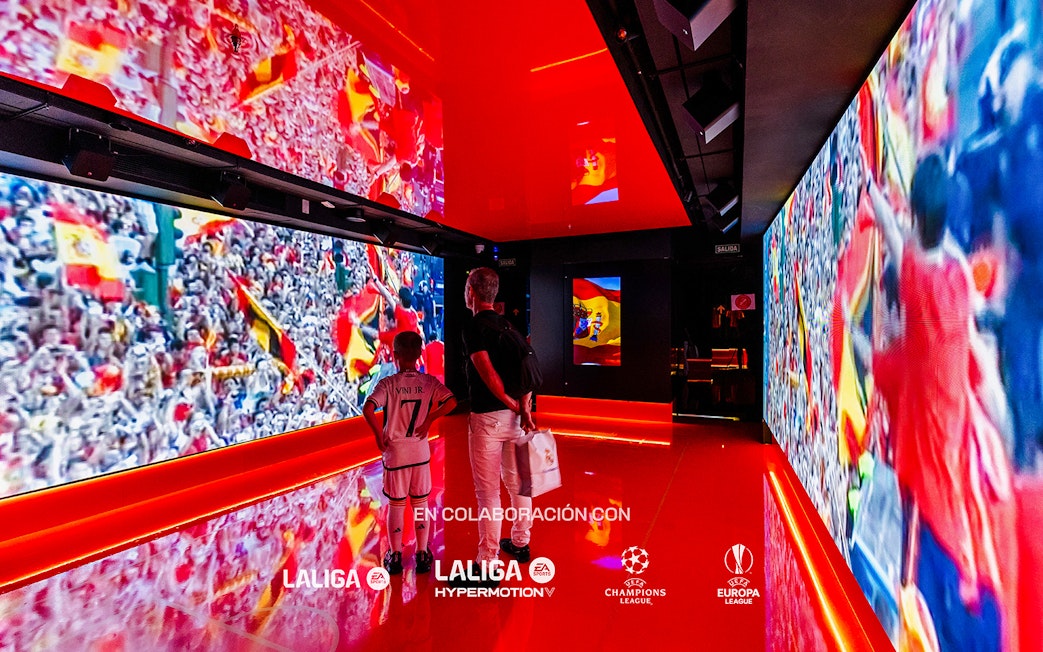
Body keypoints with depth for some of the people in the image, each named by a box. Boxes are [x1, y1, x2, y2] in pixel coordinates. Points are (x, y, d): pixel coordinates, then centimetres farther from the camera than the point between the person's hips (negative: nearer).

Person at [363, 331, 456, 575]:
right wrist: (429, 420, -5)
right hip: (421, 451, 2)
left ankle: (395, 556, 25)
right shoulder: (429, 381, -5)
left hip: (395, 452, -2)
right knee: (420, 502, 14)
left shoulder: (388, 383, -12)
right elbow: (451, 401, -13)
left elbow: (368, 409, -24)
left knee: (396, 504, 13)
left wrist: (379, 436, -12)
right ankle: (422, 554, 24)